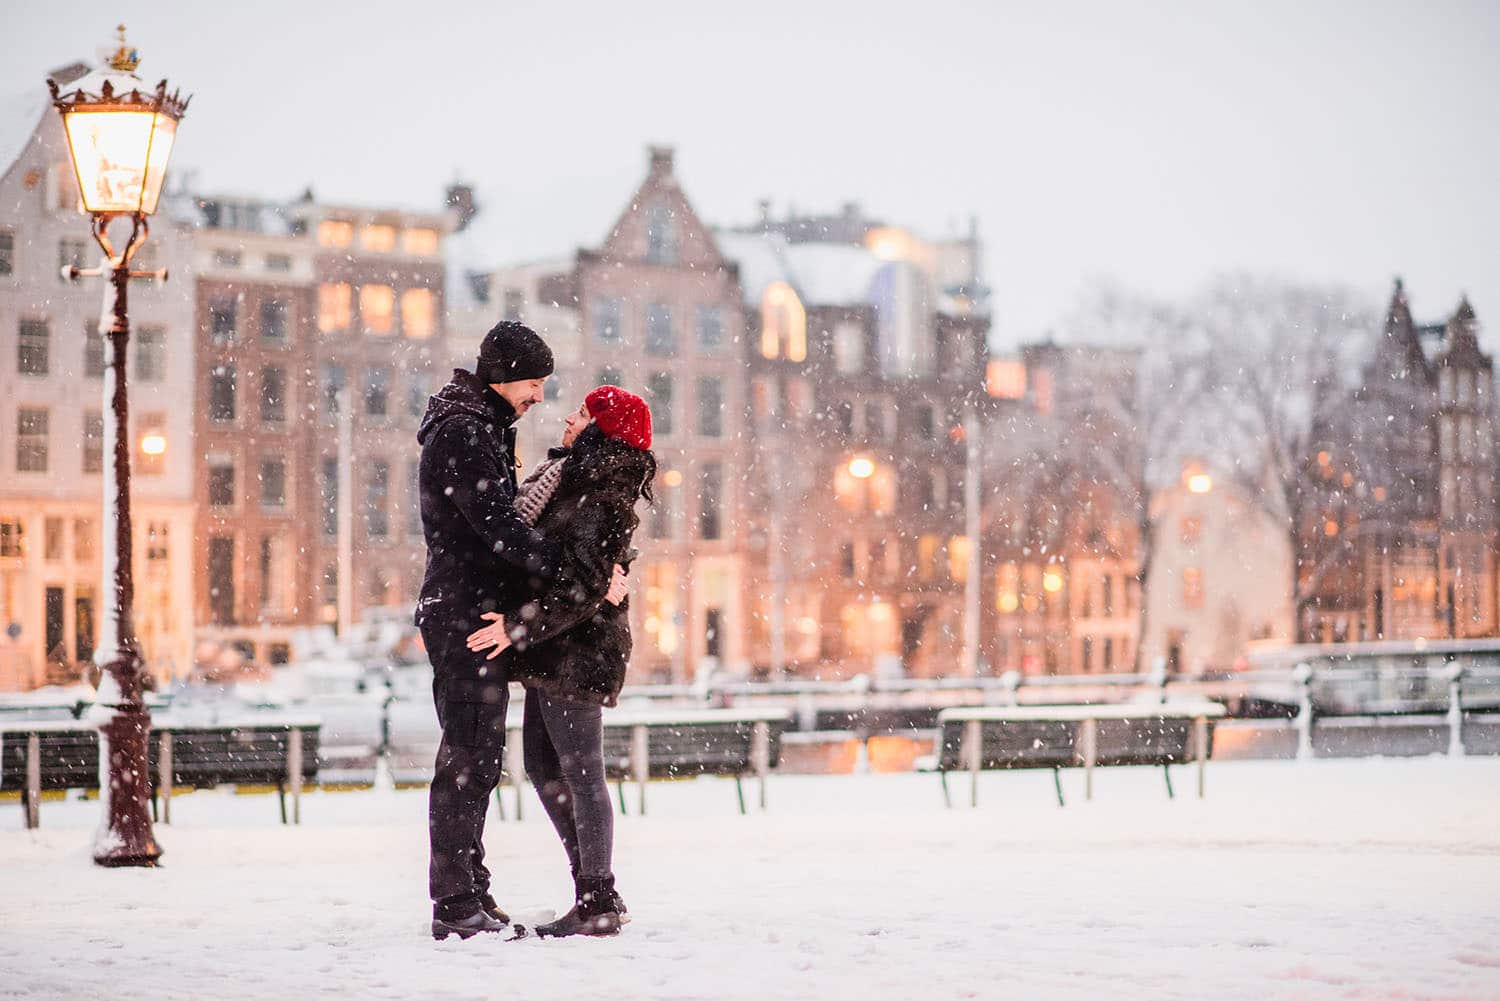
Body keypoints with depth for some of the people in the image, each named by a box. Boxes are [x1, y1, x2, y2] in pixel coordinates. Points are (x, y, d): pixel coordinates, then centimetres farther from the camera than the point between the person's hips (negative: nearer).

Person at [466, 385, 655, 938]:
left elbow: (585, 587, -23)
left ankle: (598, 904, -1)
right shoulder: (574, 477, 15)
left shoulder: (601, 499, -16)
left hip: (578, 651, -11)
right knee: (544, 767, 13)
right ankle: (595, 893, 19)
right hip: (554, 653, 11)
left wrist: (519, 625, -24)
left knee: (580, 773, -6)